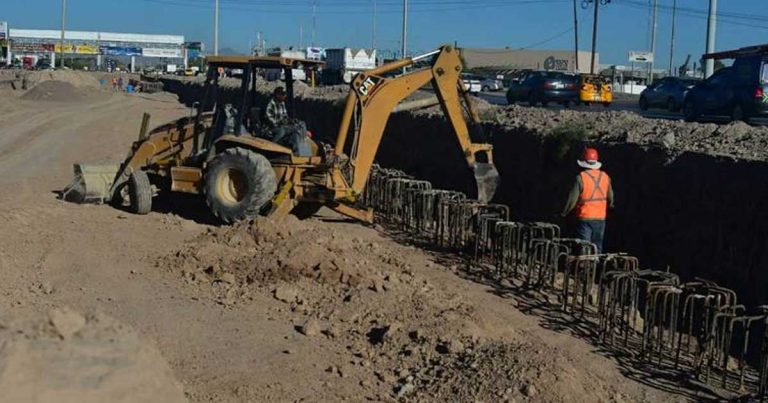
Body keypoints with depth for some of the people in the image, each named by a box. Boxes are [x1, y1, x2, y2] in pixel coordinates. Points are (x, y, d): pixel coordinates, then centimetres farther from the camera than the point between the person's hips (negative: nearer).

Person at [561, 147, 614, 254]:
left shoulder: (581, 177, -14)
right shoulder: (605, 176, 2)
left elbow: (573, 198, -13)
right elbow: (610, 198, 13)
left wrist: (564, 213, 1)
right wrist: (609, 205, 35)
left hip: (585, 218, -5)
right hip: (600, 218, 5)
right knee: (597, 248, 15)